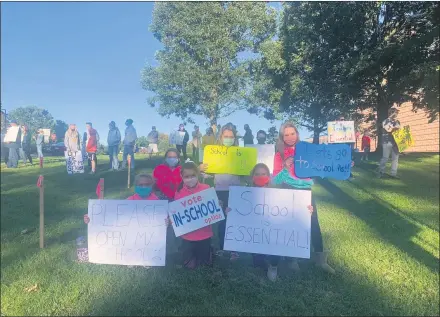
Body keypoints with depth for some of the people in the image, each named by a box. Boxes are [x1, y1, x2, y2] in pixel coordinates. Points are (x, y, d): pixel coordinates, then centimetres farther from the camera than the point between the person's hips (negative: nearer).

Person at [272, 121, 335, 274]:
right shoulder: (280, 155, -1)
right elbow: (276, 180, -6)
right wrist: (285, 169, -23)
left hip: (306, 190, 2)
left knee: (314, 223, 0)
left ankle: (320, 257, 14)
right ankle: (292, 258, 21)